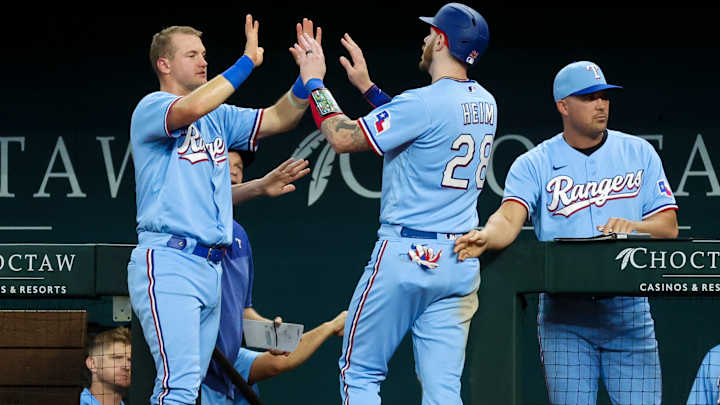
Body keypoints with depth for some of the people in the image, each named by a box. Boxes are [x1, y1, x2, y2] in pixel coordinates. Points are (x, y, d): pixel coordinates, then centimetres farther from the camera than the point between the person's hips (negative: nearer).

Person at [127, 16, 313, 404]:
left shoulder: (219, 117, 21)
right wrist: (247, 62, -19)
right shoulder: (151, 109, -3)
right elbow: (193, 108, -24)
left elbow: (278, 119, 13)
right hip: (167, 264, -8)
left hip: (211, 268, 8)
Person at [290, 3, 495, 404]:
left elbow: (344, 138, -12)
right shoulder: (485, 104, 10)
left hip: (405, 255, -7)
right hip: (461, 264, 7)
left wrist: (315, 82, 1)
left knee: (359, 372, 4)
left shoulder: (425, 102, -15)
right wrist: (367, 86, 31)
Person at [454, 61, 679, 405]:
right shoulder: (534, 164, 2)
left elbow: (669, 224, 4)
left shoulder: (639, 153, 9)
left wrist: (631, 226, -18)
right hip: (564, 314, -1)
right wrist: (485, 238, -39)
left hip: (628, 309, 1)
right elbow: (510, 218, -15)